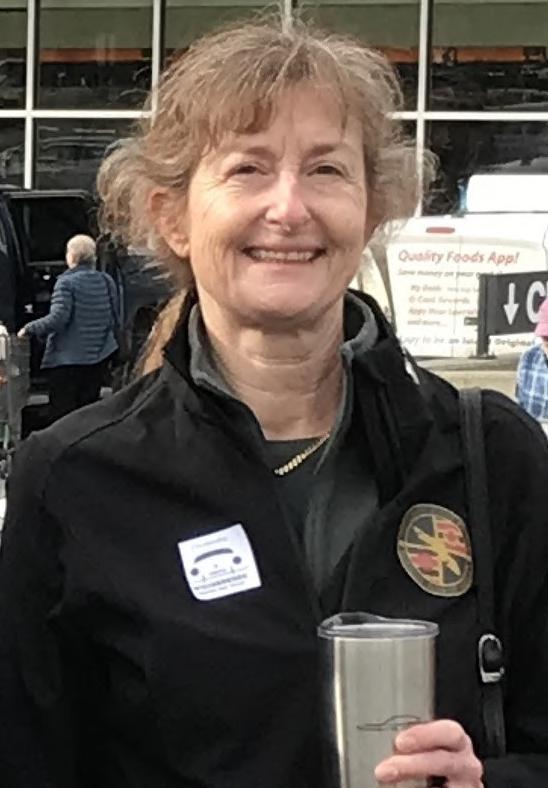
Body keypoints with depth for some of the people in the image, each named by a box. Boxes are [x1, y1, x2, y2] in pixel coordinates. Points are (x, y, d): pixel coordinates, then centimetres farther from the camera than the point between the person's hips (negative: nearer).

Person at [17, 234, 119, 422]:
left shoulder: (66, 282, -13)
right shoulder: (106, 281, 4)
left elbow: (58, 319, -22)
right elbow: (114, 320, 10)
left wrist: (29, 329, -10)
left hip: (67, 359, -6)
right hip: (98, 357, 6)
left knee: (61, 413, 0)